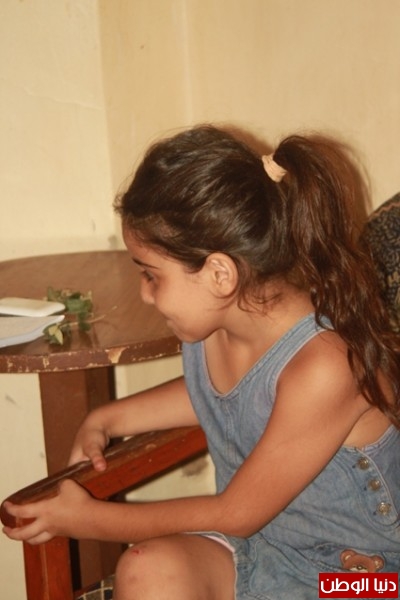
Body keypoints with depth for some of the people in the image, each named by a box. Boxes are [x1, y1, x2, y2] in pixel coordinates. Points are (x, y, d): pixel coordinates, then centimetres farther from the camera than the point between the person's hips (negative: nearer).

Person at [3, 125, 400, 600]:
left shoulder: (324, 366, -28)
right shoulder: (213, 321, -8)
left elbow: (235, 515, -17)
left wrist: (88, 519, -11)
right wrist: (105, 420, 8)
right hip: (256, 546, 5)